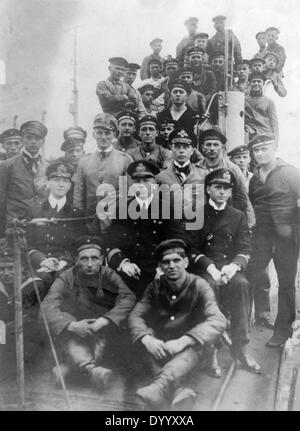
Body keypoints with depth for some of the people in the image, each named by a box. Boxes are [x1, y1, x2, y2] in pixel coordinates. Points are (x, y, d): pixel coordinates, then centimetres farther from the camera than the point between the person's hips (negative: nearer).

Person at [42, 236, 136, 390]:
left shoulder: (108, 276, -6)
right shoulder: (66, 279, -7)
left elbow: (129, 298, -20)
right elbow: (48, 305, -20)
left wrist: (105, 320, -34)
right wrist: (71, 325, -36)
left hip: (105, 332, 1)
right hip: (74, 335, -1)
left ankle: (68, 367, -35)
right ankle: (89, 369, -49)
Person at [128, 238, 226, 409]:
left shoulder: (199, 286, -11)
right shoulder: (155, 287, 0)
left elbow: (217, 321, -25)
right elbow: (135, 316, -8)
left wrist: (182, 341, -36)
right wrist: (147, 339, -30)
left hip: (189, 348, -3)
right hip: (160, 346, 3)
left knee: (196, 347, -35)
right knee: (140, 339, -26)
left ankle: (161, 386, -55)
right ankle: (178, 389, -39)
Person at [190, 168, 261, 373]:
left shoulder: (238, 216, 14)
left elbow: (245, 249, 5)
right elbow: (193, 248, 1)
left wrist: (234, 266, -17)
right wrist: (210, 266, -17)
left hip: (231, 267, 2)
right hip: (205, 267, -1)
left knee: (242, 284, -30)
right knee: (210, 285, -34)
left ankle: (240, 346, -20)